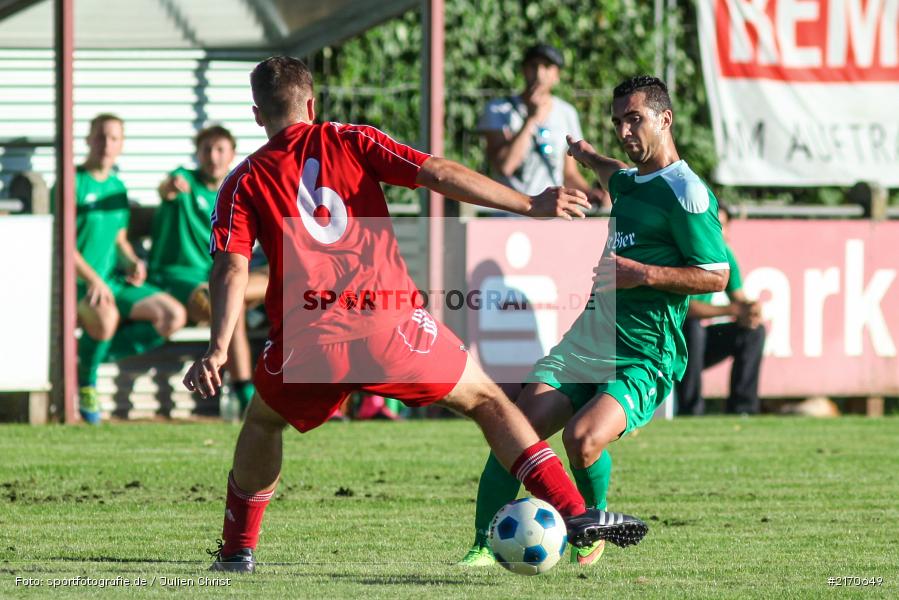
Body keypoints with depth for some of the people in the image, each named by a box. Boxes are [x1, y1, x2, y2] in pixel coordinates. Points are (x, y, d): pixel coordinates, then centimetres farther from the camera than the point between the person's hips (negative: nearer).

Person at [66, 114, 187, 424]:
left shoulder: (117, 187, 16)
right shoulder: (73, 182, -7)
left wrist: (132, 262, 1)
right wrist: (92, 279, -24)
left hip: (114, 281, 8)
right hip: (77, 282, -8)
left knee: (174, 315, -11)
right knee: (106, 317, -40)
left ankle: (98, 349, -6)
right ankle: (87, 383, -11)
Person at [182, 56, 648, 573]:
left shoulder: (244, 181, 11)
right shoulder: (350, 142, 10)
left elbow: (232, 268, -3)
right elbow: (439, 174, -1)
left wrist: (217, 351, -9)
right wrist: (530, 205, -2)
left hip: (307, 344, 1)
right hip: (391, 328, -1)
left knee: (262, 423, 31)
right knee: (487, 401, 12)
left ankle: (238, 549, 30)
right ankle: (577, 515, -1)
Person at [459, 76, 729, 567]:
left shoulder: (686, 193, -9)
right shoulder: (626, 182, 18)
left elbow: (716, 275, -12)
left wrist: (642, 274, -19)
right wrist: (588, 157, 62)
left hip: (643, 360, -8)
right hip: (585, 341, 8)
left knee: (582, 438, -30)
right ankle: (482, 549, -4)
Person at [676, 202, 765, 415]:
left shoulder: (723, 254, 2)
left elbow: (740, 300, 3)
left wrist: (750, 312, -23)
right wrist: (732, 310, -36)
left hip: (695, 343, 7)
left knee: (754, 331, -4)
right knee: (692, 327, -35)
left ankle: (741, 408, -4)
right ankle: (690, 410, -29)